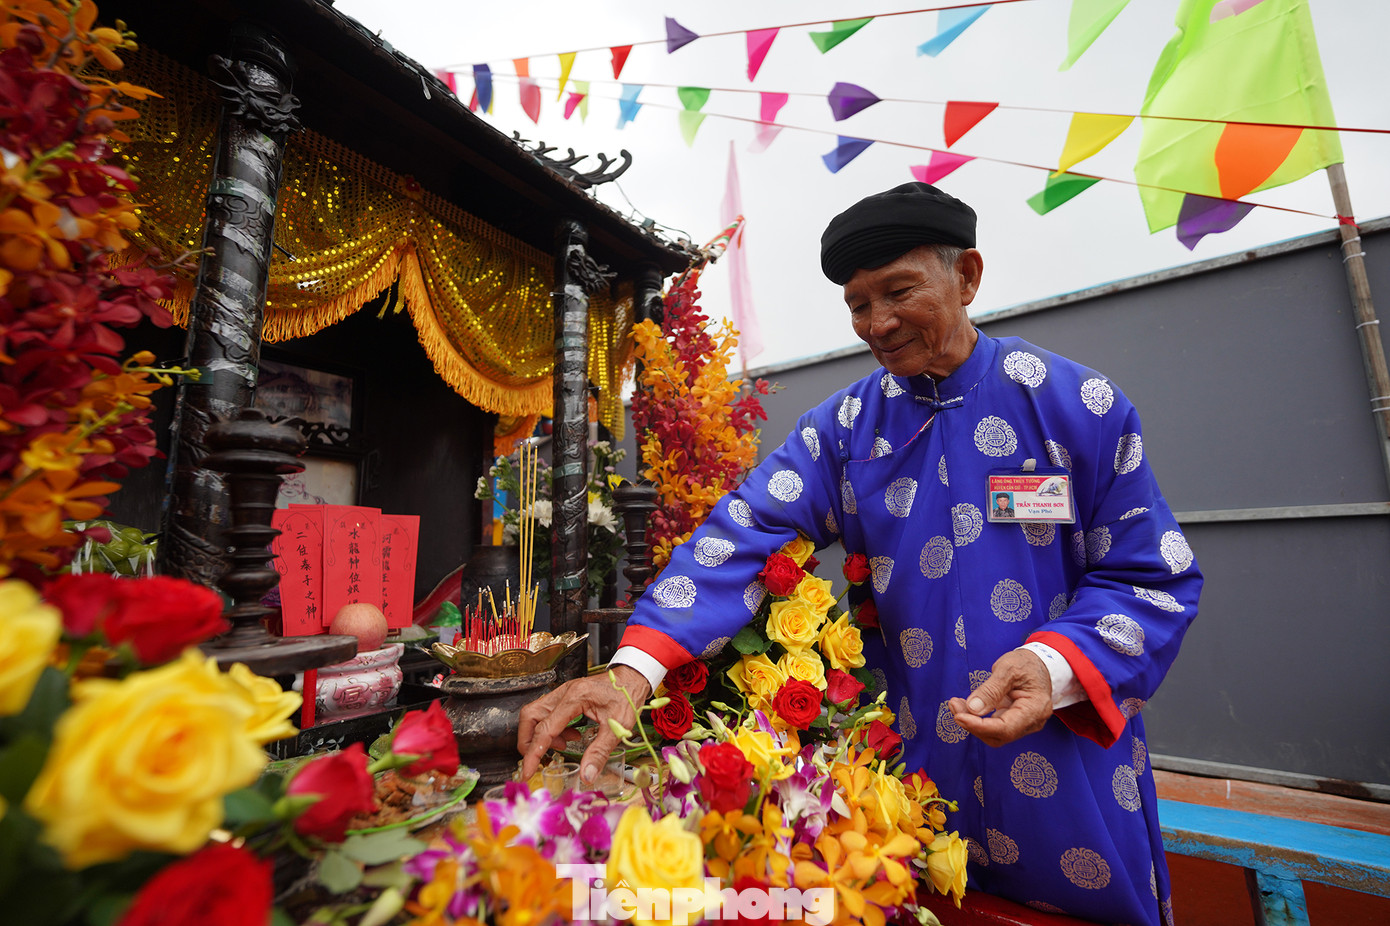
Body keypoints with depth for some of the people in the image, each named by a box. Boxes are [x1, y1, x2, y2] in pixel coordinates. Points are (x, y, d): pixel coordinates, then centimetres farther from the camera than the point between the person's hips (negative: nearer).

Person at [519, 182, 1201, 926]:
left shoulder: (1077, 405, -9)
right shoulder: (845, 428, -6)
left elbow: (1150, 577, -5)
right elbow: (744, 535, -17)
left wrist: (1057, 665, -25)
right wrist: (635, 669, -30)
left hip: (1067, 765, -1)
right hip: (910, 762, 2)